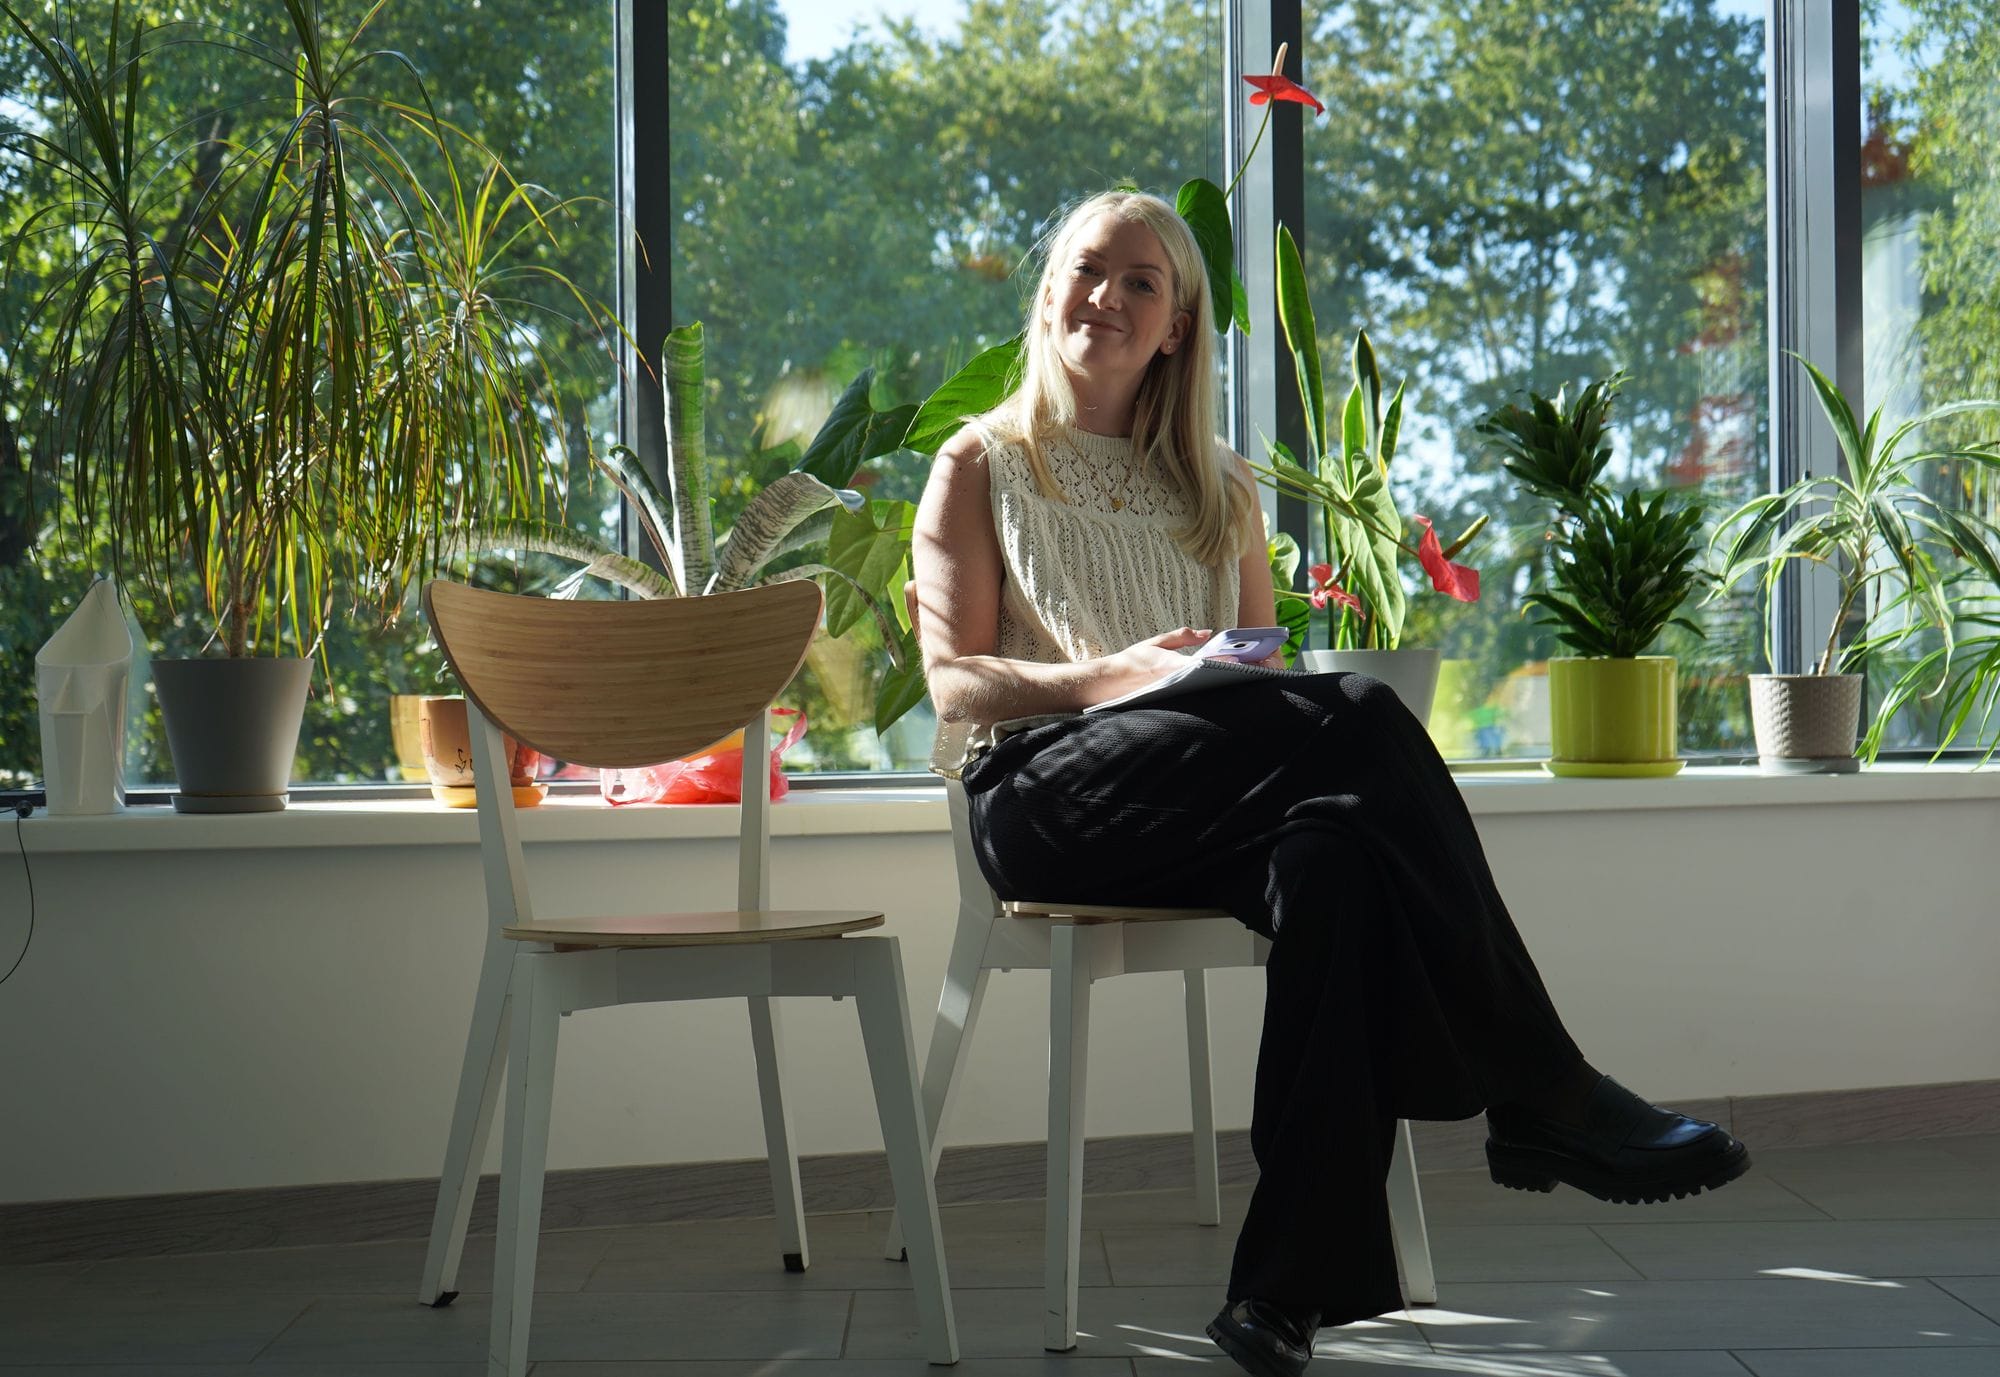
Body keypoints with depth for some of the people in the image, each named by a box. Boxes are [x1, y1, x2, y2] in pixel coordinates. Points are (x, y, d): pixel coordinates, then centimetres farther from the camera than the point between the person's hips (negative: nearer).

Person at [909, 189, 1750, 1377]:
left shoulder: (1220, 489, 27)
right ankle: (1547, 1102, -30)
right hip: (1046, 798, -4)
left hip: (1212, 810, 4)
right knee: (1362, 716, -32)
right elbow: (955, 682, 5)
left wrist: (1264, 685, -5)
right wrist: (1120, 675, -14)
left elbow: (1268, 665, 22)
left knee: (1334, 856, -36)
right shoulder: (982, 466, 16)